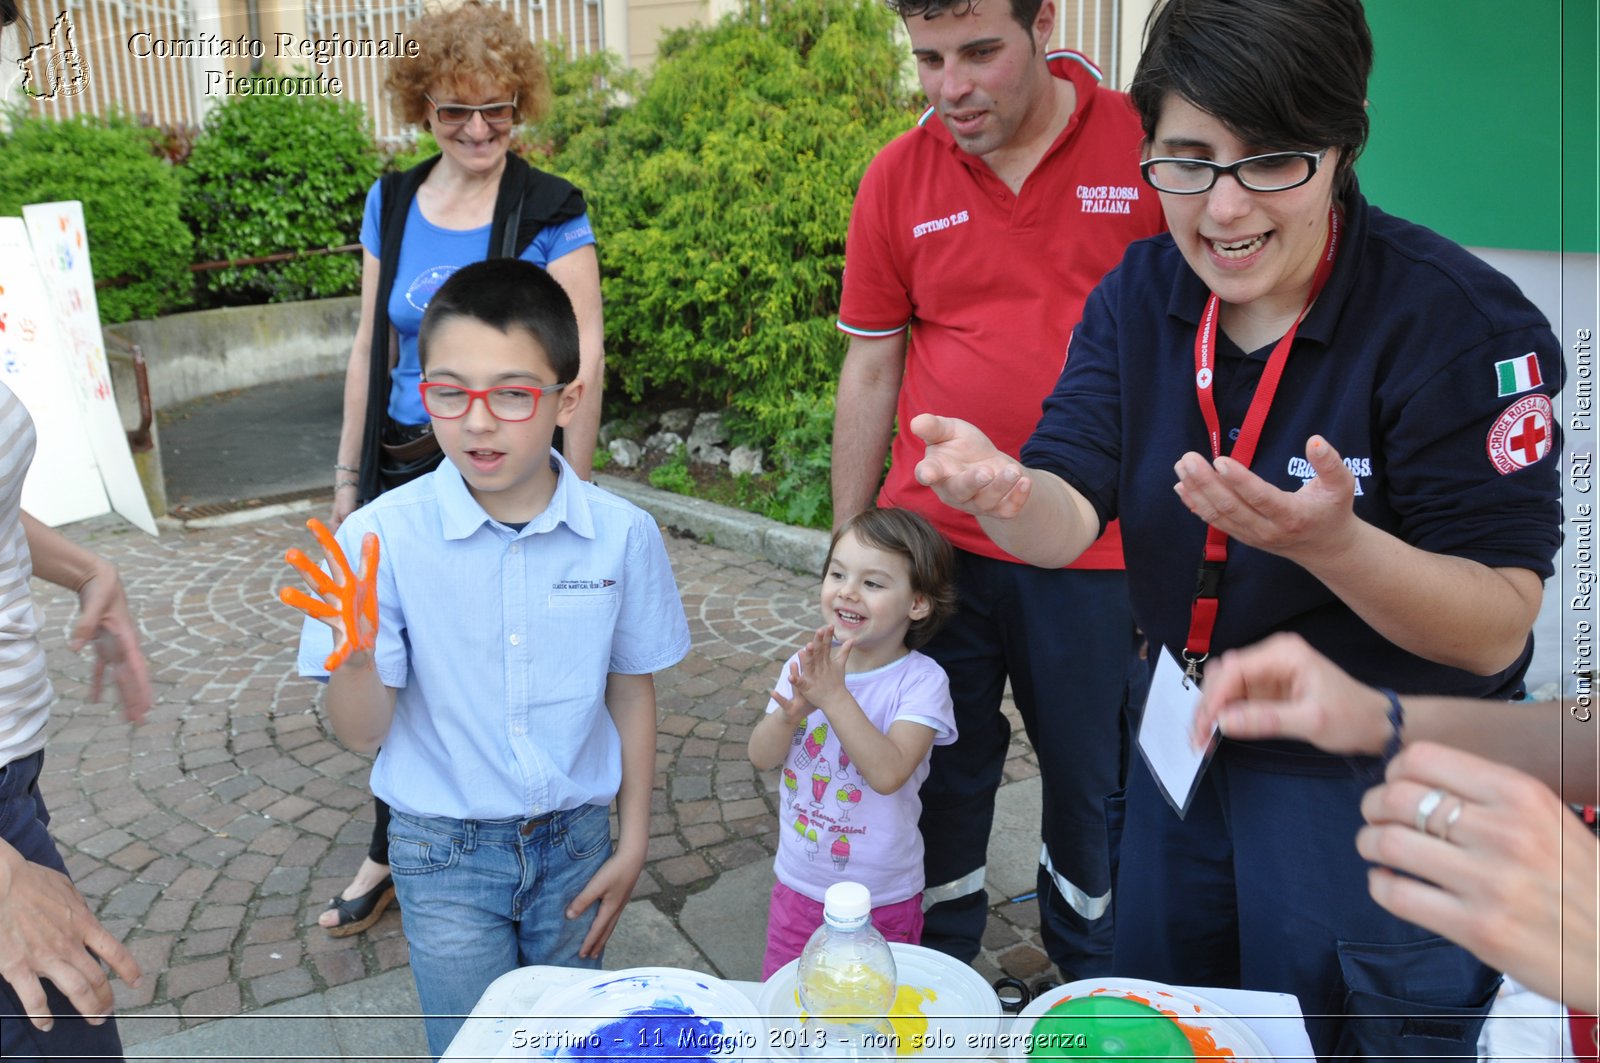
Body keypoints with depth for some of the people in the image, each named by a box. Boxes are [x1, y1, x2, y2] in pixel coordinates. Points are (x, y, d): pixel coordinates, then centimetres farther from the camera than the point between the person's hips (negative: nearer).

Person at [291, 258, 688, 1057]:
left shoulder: (622, 534, -13)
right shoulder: (380, 536, -17)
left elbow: (631, 692, 1)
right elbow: (361, 732, -12)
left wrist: (632, 844, 4)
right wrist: (354, 655, -33)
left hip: (574, 840, 2)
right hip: (446, 852, -1)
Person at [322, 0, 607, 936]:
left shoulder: (553, 215, -6)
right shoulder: (391, 204, 8)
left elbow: (582, 364, -8)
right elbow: (370, 349, 12)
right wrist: (349, 476, 11)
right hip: (404, 470, 4)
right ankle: (394, 853, 31)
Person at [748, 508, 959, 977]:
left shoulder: (921, 681, -18)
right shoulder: (806, 664, -6)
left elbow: (888, 773, -29)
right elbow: (762, 758, -8)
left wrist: (834, 696, -34)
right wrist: (789, 714, -28)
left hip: (884, 901, -3)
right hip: (799, 885, 4)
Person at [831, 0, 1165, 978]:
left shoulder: (1147, 147, -6)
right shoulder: (898, 178, 1)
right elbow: (870, 369, 6)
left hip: (1096, 560, -1)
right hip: (931, 545, 2)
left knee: (1094, 785, 14)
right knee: (942, 779, 14)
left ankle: (1091, 989, 40)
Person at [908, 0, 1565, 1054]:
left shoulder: (1459, 321, -23)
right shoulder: (1140, 295, -7)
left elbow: (1497, 630, -23)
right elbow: (1070, 515, -15)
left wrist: (1331, 542, -43)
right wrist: (1008, 494, -40)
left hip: (1380, 785, -5)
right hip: (1188, 737, 5)